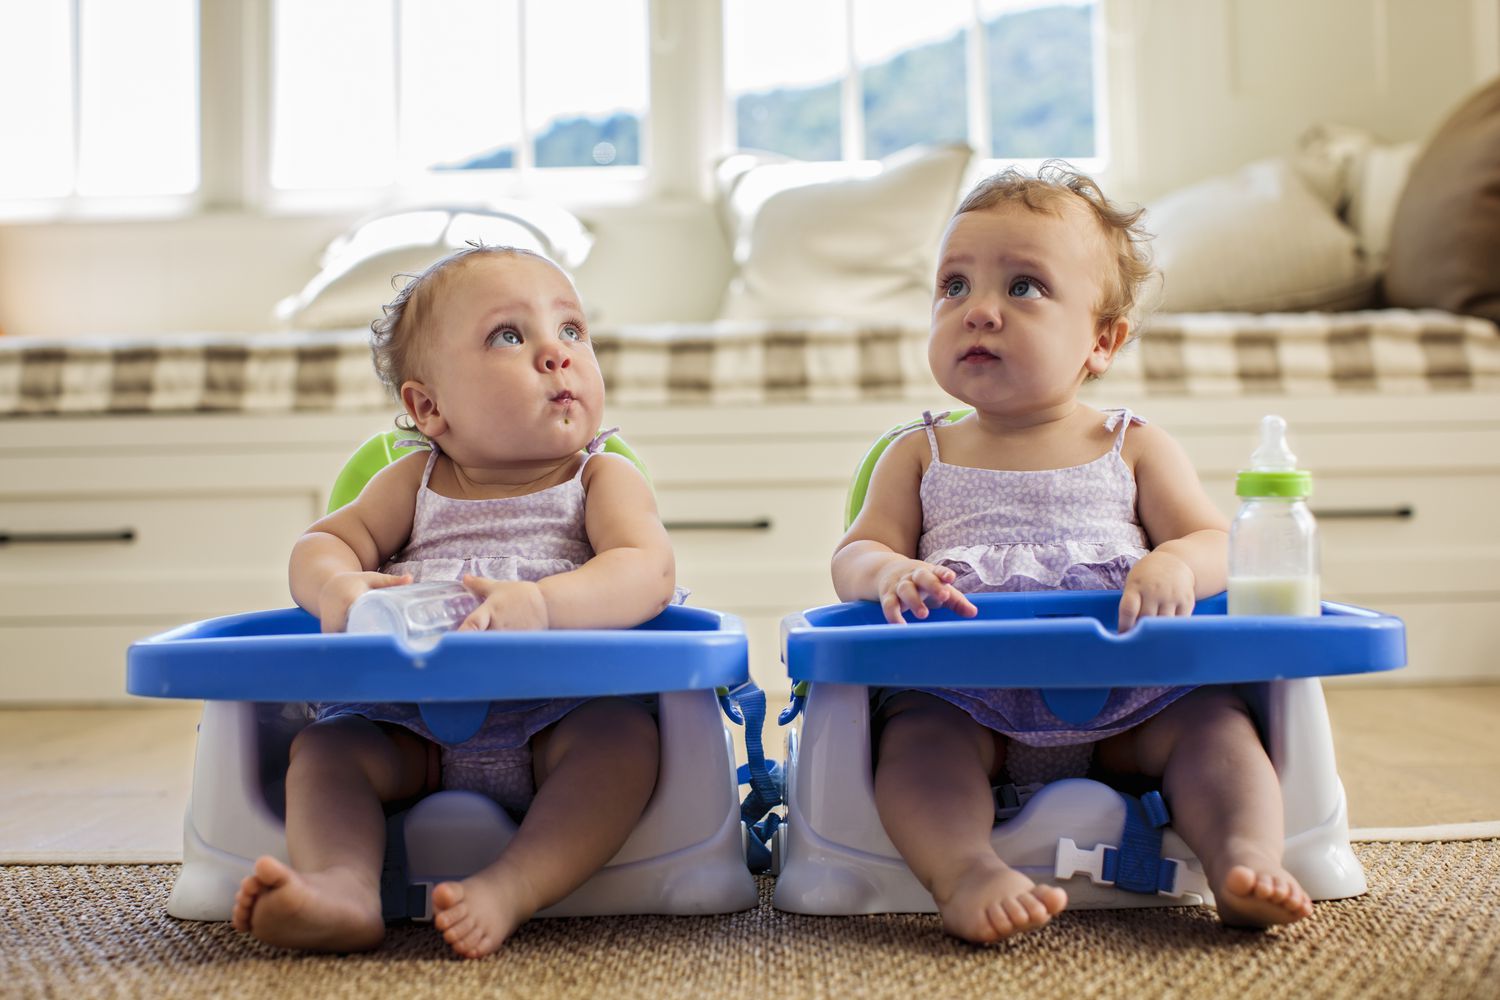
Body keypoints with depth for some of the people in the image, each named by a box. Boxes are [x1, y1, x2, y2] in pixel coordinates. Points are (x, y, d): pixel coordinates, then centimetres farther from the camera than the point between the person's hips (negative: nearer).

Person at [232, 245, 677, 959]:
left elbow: (648, 572, -15)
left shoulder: (602, 480, 4)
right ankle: (343, 887, -40)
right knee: (325, 745, -17)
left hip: (557, 726, -3)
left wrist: (542, 603, -35)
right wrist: (337, 587, -20)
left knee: (623, 734, -32)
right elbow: (323, 543, 7)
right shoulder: (415, 483, 13)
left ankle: (508, 891, -45)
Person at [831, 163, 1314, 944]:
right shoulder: (921, 455, 15)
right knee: (915, 729, -30)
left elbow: (1217, 543, 4)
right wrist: (888, 572, -20)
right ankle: (966, 875, -48)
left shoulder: (1133, 449, 12)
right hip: (968, 702, 0)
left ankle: (1245, 861, -38)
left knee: (1209, 718, -24)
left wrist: (1177, 565, -22)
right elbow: (853, 555, 7)